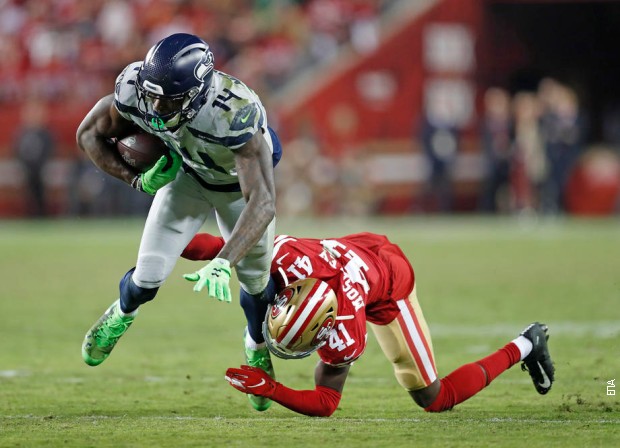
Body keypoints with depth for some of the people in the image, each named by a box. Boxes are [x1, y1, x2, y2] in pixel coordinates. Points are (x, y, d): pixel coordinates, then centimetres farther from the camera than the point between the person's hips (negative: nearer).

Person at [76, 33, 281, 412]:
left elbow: (262, 203, -51)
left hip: (244, 178, -2)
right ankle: (122, 313, 35)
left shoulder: (236, 113, -48)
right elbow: (89, 134, -14)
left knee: (255, 283, 13)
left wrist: (223, 262, -61)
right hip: (187, 173, 2)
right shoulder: (134, 91, -35)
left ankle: (257, 346, 48)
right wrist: (136, 179, -28)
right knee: (147, 279, -3)